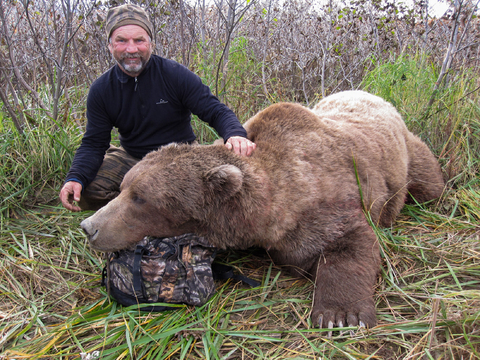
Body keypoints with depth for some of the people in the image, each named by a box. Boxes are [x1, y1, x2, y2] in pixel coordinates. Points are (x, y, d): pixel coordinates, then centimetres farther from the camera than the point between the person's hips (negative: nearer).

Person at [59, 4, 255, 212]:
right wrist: (75, 177, -24)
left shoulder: (176, 75, -12)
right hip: (131, 159, 3)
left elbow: (216, 111, -14)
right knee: (86, 189, -23)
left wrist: (236, 134, -38)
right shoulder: (101, 90, -3)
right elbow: (93, 143, -3)